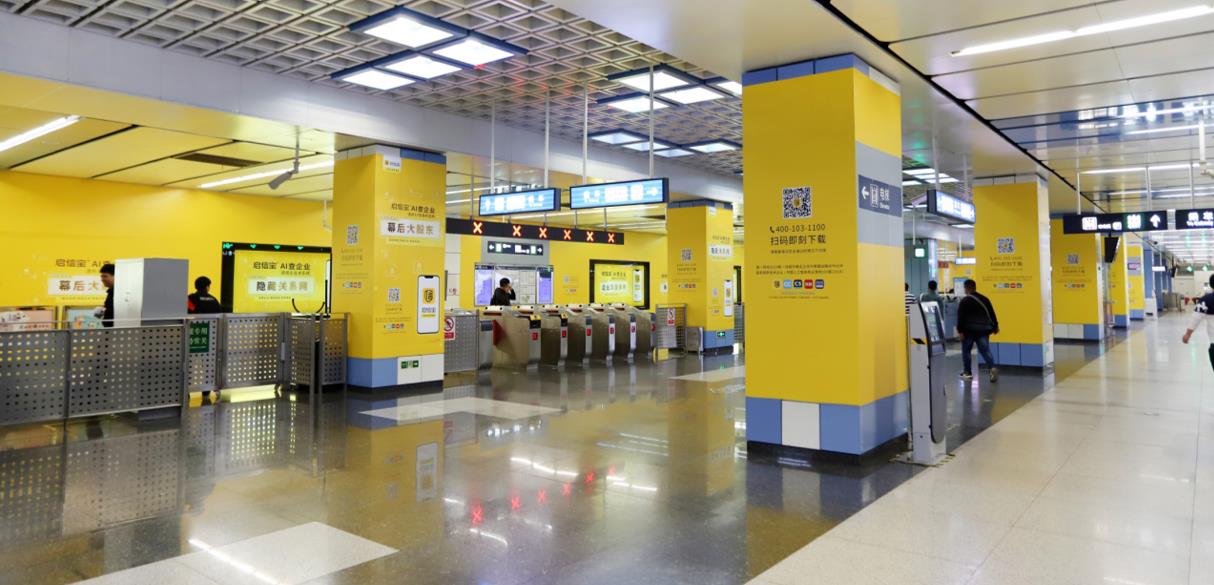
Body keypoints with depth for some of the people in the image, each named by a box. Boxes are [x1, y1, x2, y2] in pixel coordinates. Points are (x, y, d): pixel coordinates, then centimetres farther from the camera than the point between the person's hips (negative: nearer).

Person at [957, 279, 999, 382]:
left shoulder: (965, 301, -8)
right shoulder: (985, 299, 10)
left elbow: (961, 317, -12)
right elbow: (992, 314, 13)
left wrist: (960, 331, -11)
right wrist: (995, 326, 20)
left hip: (969, 330, -4)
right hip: (983, 329, 4)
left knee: (966, 350, 11)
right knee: (985, 350, 1)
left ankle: (967, 372, 15)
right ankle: (993, 368, -22)